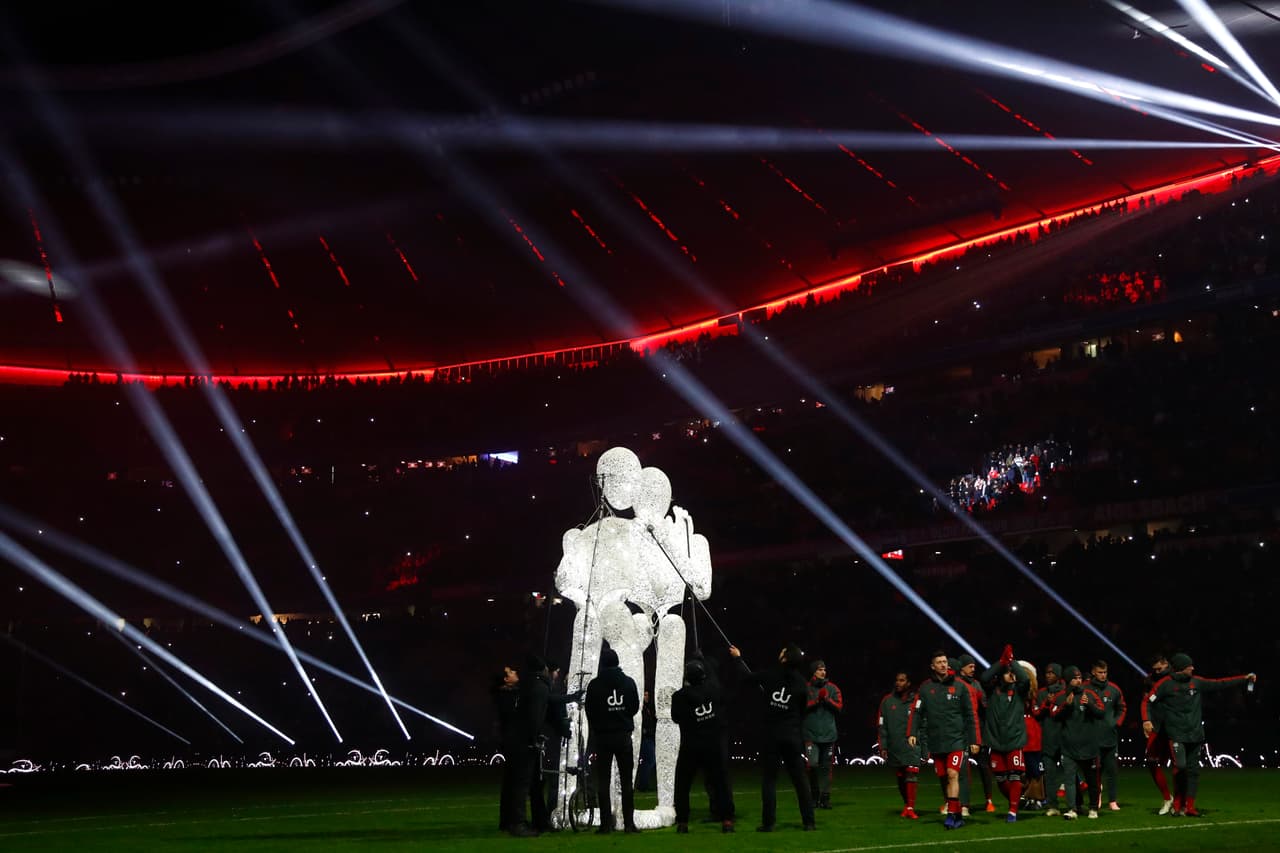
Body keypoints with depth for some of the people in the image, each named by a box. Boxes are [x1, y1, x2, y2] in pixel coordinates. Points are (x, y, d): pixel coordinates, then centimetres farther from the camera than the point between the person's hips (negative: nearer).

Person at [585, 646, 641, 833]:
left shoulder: (595, 684, -7)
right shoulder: (628, 682, -1)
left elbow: (589, 711, -1)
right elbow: (635, 707, 6)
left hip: (602, 736, -2)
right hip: (623, 735, 2)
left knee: (603, 781, 2)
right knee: (626, 779, 8)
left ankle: (606, 823, -2)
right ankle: (629, 822, 4)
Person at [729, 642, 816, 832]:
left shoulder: (771, 675, -5)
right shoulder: (801, 684, -1)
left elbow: (749, 677, 13)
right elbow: (802, 712, 6)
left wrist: (738, 658, 28)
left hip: (771, 736, -1)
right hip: (793, 737, 1)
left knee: (769, 779, 4)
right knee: (799, 780, 7)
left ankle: (768, 822, 0)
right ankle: (808, 821, 6)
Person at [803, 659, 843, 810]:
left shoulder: (832, 688, 8)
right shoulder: (806, 688, 3)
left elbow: (839, 707, 3)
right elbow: (802, 707, -3)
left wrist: (827, 699, -11)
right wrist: (816, 701, -12)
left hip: (828, 734, 2)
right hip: (811, 734, -2)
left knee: (826, 767, 4)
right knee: (813, 765, -11)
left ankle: (825, 797, 10)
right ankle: (814, 796, 5)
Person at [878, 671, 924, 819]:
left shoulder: (916, 701, 2)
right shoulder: (887, 701, 8)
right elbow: (882, 726, 9)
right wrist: (882, 746, 2)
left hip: (912, 746, -3)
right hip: (894, 749, 3)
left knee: (911, 775, -15)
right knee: (900, 778, 9)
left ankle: (910, 808, -15)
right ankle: (906, 804, 26)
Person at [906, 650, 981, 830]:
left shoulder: (960, 686, 2)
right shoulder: (925, 688, 6)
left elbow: (970, 715, 4)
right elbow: (916, 712, 5)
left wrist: (974, 740, 1)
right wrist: (912, 733, -9)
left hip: (956, 740, -3)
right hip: (936, 741, 3)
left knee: (953, 775, -15)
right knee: (944, 778, 6)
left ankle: (952, 814, -16)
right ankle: (957, 815, 16)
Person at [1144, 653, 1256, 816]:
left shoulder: (1196, 682, 9)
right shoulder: (1166, 684, -4)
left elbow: (1219, 684, 11)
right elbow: (1147, 702, -1)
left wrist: (1244, 679, 9)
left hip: (1195, 735, 5)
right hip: (1176, 735, -5)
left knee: (1193, 771, 3)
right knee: (1180, 766, -17)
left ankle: (1189, 807, 9)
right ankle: (1177, 803, 0)